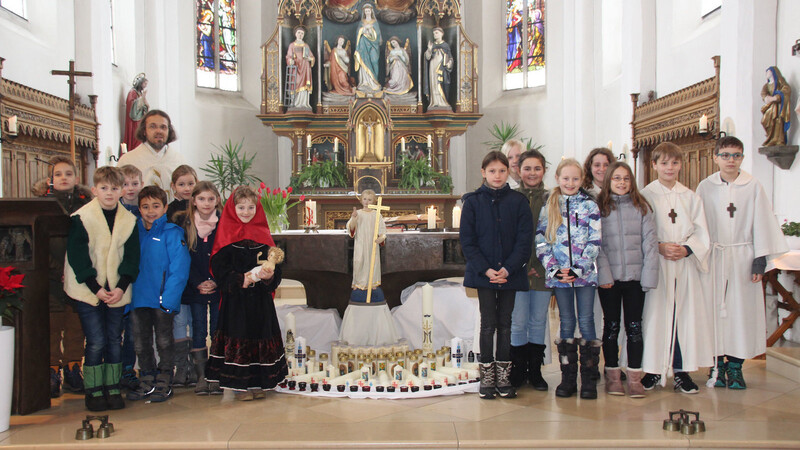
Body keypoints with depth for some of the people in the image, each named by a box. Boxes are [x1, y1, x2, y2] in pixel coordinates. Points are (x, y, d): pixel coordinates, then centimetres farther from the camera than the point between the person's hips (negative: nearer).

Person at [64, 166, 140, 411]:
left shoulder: (129, 220, 3)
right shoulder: (81, 218, -7)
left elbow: (132, 258, 3)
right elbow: (77, 258, -9)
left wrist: (121, 287, -9)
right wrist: (96, 288, -14)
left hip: (117, 292, 3)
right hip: (88, 290, -3)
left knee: (114, 340, 7)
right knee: (96, 342, -6)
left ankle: (112, 388, 18)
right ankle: (93, 391, 7)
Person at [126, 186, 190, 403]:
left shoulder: (172, 233, -7)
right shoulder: (134, 232, 8)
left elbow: (179, 269, -12)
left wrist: (168, 299, -20)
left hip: (163, 300, -5)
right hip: (139, 299, 5)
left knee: (164, 342, 7)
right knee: (141, 343, 12)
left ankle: (164, 384, 18)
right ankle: (147, 383, 25)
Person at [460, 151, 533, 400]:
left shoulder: (518, 201, 2)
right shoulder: (473, 201, 0)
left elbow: (525, 239, -2)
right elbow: (467, 240, -2)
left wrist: (508, 268, -13)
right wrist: (485, 269, -12)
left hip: (510, 273, 1)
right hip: (483, 274, -1)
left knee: (505, 324, 9)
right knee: (488, 324, 2)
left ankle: (503, 377, 17)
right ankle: (487, 377, 12)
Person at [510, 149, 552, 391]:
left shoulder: (550, 200, 7)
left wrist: (549, 266, -6)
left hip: (543, 271, 2)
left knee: (539, 321, 7)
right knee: (518, 322, 0)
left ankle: (535, 371, 18)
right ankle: (518, 370, 13)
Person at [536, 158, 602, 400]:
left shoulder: (590, 205, 3)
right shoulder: (549, 207, 7)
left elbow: (595, 242, -3)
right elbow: (541, 240, 3)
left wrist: (578, 270, -12)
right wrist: (554, 269, -9)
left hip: (585, 273, -1)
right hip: (559, 274, 2)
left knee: (586, 321, 0)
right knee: (566, 323, 7)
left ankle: (588, 378, 7)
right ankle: (568, 378, 14)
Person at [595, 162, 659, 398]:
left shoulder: (642, 207, 6)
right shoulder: (598, 207, 2)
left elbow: (649, 242, 2)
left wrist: (649, 276, -6)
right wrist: (603, 273, -12)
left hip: (635, 276, 1)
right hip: (609, 277, -1)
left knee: (634, 326, 4)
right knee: (611, 326, 7)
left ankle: (635, 377, 10)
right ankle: (613, 375, 16)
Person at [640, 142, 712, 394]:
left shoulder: (691, 197, 11)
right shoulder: (645, 195, 2)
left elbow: (701, 232, 7)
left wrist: (686, 249, -10)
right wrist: (659, 247, -17)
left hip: (685, 263, 3)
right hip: (656, 264, -2)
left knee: (684, 313, 2)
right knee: (655, 314, -3)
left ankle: (681, 370, 10)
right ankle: (653, 369, 8)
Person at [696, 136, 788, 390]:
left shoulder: (753, 187, -1)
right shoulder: (705, 187, 1)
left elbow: (761, 223, 0)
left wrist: (760, 258, -4)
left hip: (742, 256, 0)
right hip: (713, 257, 1)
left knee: (742, 309, 2)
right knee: (715, 310, 2)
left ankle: (735, 367, 12)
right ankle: (717, 366, 13)